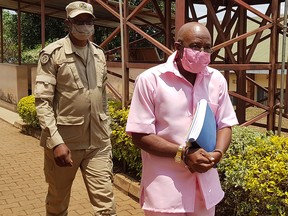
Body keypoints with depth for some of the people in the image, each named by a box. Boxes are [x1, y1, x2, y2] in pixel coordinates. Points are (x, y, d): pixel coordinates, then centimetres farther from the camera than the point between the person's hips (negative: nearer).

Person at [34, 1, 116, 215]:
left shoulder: (99, 54, 10)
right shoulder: (53, 53, -7)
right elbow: (42, 101, -12)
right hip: (63, 141, -3)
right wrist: (56, 141, -20)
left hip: (98, 143, 4)